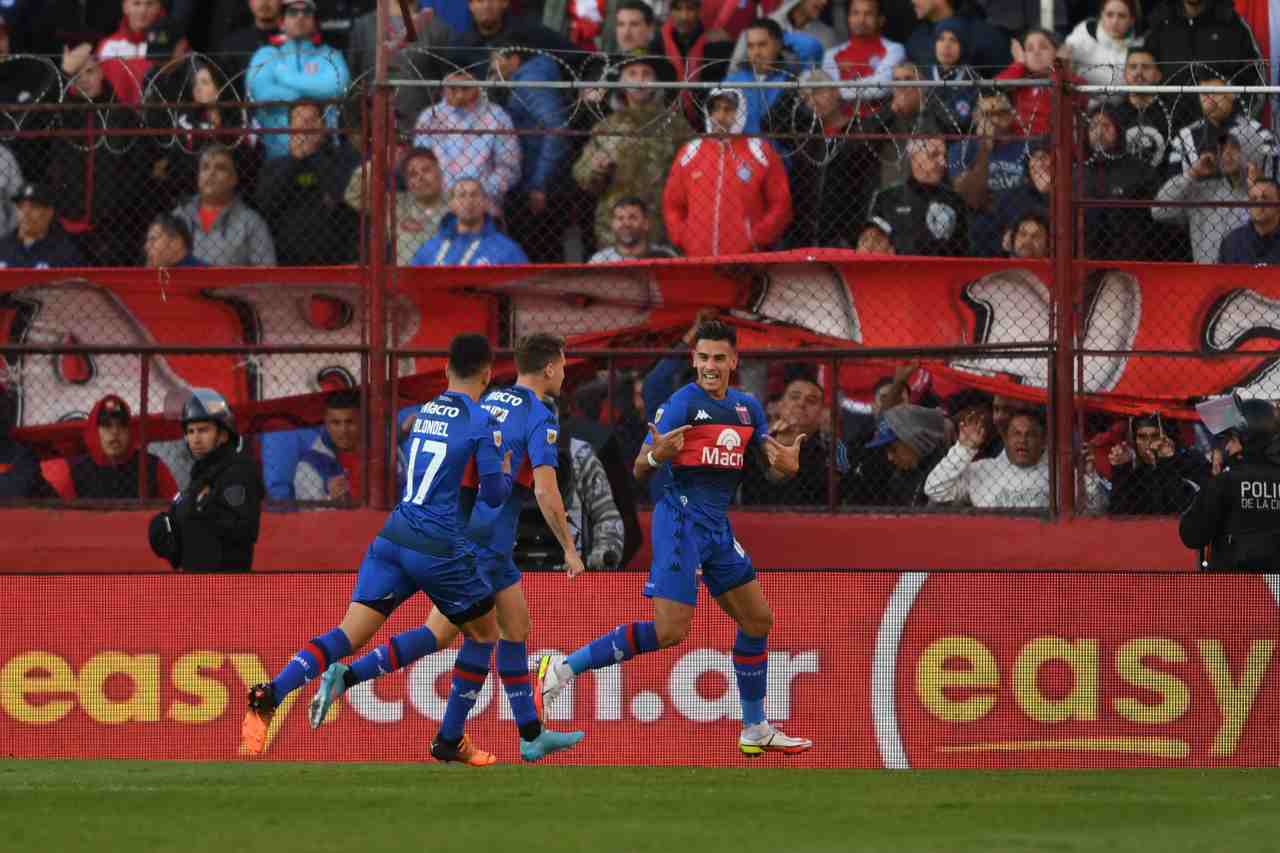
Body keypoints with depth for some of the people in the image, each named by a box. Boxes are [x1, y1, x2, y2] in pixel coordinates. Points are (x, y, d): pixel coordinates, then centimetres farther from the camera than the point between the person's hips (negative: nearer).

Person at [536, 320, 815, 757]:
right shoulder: (682, 402, -9)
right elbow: (639, 471, -10)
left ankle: (756, 730, 23)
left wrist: (787, 464, -10)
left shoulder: (747, 407, 11)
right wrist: (656, 455, -33)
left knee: (757, 620, 11)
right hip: (682, 518, -8)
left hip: (718, 525, 8)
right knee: (669, 631, -17)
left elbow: (774, 465, 14)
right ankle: (563, 668, -11)